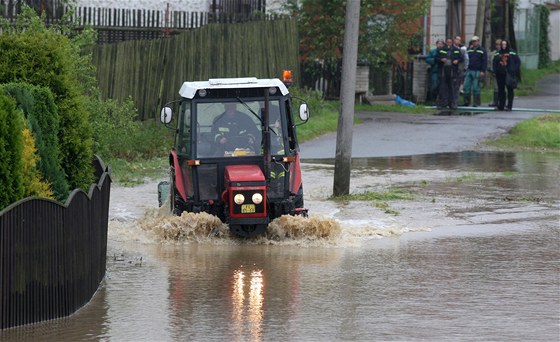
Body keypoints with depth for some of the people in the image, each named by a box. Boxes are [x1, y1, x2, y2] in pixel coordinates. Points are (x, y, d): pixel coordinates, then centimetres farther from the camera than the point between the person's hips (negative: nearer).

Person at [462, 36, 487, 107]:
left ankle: (476, 103, 3)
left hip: (477, 72, -5)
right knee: (466, 87, 0)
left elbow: (484, 61, -3)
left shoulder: (482, 50, 2)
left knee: (476, 88, -3)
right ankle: (466, 101, 6)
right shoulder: (469, 50, 16)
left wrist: (482, 71, -12)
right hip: (469, 71, 5)